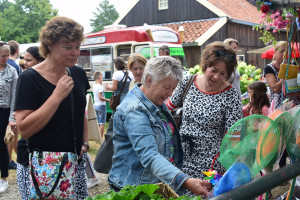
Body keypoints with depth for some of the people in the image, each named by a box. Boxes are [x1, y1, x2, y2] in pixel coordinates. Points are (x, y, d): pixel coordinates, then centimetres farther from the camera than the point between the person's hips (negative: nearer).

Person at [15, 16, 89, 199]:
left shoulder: (78, 74, 4)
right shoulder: (30, 79, -13)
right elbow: (24, 129, -20)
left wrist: (85, 143, 9)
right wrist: (57, 96, -24)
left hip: (75, 162, 5)